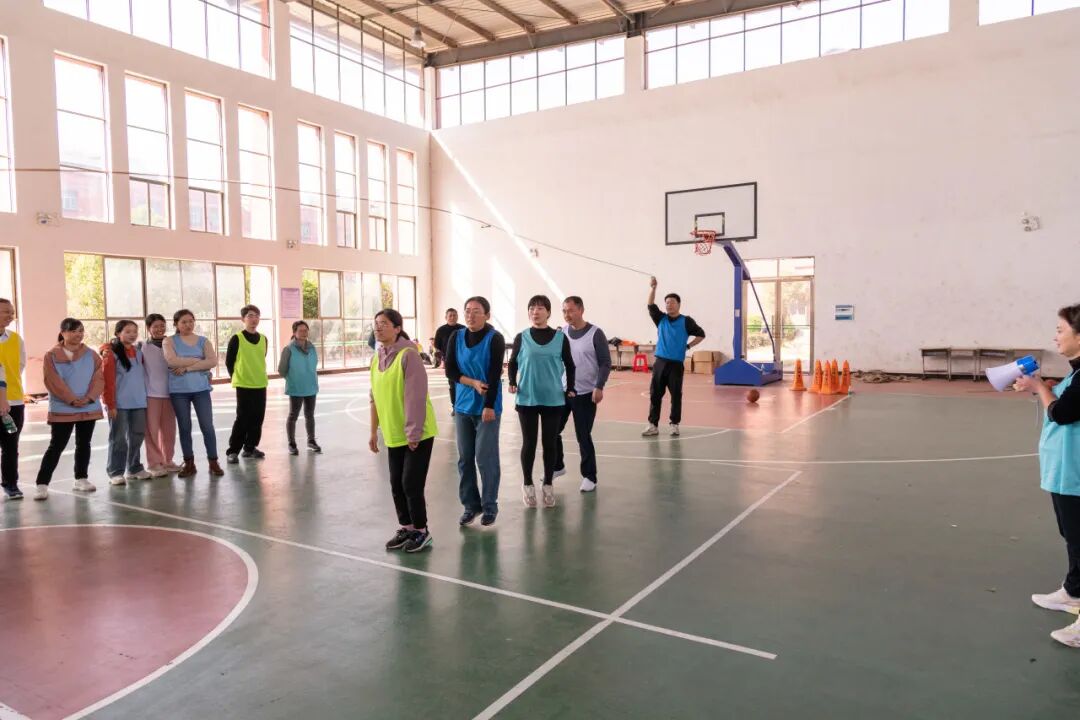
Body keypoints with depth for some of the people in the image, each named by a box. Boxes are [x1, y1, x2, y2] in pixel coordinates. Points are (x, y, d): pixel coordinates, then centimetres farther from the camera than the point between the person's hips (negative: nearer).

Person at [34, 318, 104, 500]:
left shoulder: (92, 355, 5)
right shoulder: (52, 356, -3)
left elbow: (99, 378, 0)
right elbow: (54, 382, -10)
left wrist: (88, 398, -14)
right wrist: (72, 399, -16)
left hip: (89, 408, 3)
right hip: (62, 409, -3)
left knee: (84, 444, 11)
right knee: (56, 446, -4)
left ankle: (81, 479, 22)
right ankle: (42, 484, 1)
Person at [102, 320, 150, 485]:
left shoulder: (138, 352, 13)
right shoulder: (111, 353, -6)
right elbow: (107, 381, -10)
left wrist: (145, 396, 10)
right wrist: (110, 404, -14)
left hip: (139, 403, 6)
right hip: (119, 404, -6)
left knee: (137, 436, 11)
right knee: (119, 439, -1)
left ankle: (134, 469, 22)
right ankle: (115, 472, 5)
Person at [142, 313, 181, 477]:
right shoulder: (143, 348, -1)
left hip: (169, 392, 3)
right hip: (151, 393, -3)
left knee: (169, 429, 8)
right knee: (153, 429, 0)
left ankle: (167, 460, 20)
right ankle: (154, 463, 8)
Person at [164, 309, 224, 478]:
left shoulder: (203, 341, 7)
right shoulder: (169, 341, 4)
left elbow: (213, 361, -9)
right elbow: (172, 361, -14)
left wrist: (187, 367, -14)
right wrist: (199, 360, -10)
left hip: (200, 388, 0)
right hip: (178, 390, 0)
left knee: (207, 426, -2)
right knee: (184, 427, 7)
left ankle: (213, 462, 7)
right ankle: (189, 464, 17)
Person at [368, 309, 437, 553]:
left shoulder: (408, 354, -17)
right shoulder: (377, 358, 9)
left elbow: (416, 397, -20)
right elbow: (375, 397, 15)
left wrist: (413, 433, -21)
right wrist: (374, 431, 15)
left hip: (417, 434, -7)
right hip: (393, 434, 8)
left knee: (411, 483, -3)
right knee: (396, 483, 12)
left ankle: (421, 531, 14)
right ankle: (406, 527, 28)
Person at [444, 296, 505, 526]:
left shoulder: (495, 339, -8)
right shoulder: (456, 337, 4)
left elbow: (494, 375, -13)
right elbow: (450, 371, 2)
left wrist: (489, 406, -17)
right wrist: (473, 382, -12)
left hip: (487, 407, -4)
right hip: (463, 405, 4)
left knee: (485, 458, -2)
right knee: (464, 458, 8)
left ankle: (489, 506, 13)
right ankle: (470, 504, 21)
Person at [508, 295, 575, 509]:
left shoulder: (560, 338, 0)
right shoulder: (522, 337, 0)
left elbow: (569, 365, 8)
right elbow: (512, 363, 8)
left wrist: (570, 388, 2)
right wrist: (512, 383, -7)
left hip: (553, 399, 0)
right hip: (527, 399, 0)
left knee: (550, 443, 8)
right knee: (529, 443, 7)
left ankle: (548, 484, 24)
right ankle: (527, 484, 24)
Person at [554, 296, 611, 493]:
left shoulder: (595, 334, -8)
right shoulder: (562, 333, 5)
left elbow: (605, 363, -9)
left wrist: (599, 387, -18)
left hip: (585, 394, -5)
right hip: (561, 391, 5)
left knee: (583, 436, -1)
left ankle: (589, 477, 13)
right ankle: (557, 466, 30)